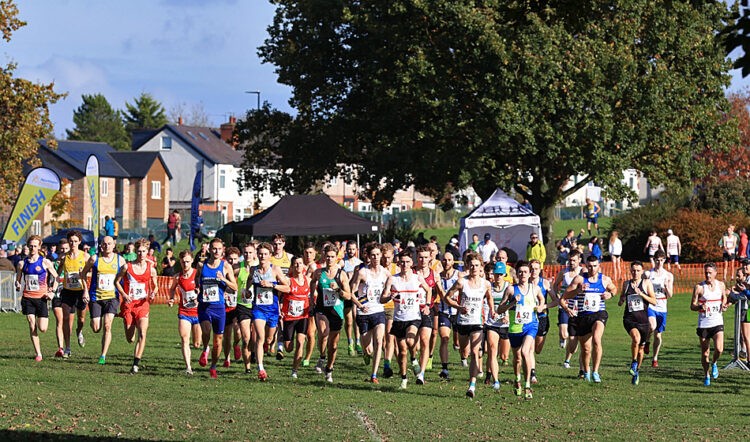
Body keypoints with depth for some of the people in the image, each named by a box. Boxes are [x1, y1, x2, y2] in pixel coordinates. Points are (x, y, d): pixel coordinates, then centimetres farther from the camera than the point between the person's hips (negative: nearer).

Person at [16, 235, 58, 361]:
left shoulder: (45, 262, -1)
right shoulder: (22, 263, 5)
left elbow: (56, 277, 5)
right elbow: (18, 280, 13)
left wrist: (52, 291, -6)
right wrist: (18, 286, -11)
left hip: (41, 298, -2)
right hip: (27, 297, 2)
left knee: (42, 329, -7)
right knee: (32, 327, -4)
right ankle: (38, 353, 4)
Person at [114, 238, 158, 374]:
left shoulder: (151, 269, 3)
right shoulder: (127, 267, -2)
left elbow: (155, 286, 16)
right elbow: (117, 281, 6)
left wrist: (153, 293, -6)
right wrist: (124, 295, -9)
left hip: (143, 304, 0)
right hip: (129, 304, 0)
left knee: (142, 334, -19)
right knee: (130, 339, 4)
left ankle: (136, 364, -17)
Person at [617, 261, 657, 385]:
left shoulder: (647, 283, 2)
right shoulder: (626, 284, 9)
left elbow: (654, 301, -5)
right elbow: (620, 303, 21)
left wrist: (641, 294, -16)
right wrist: (622, 300, -2)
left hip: (643, 319, 0)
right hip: (629, 318, 0)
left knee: (641, 347, 11)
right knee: (636, 338, -31)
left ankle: (637, 371, 34)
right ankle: (634, 362, -13)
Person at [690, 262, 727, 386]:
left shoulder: (721, 285, 4)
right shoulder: (699, 287, -6)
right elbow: (692, 306, -5)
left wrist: (724, 305, 1)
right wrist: (700, 307, -26)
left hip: (717, 323, 1)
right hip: (703, 324, -1)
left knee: (719, 349, -19)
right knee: (705, 353, 4)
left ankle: (714, 363, 14)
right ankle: (707, 376, 25)